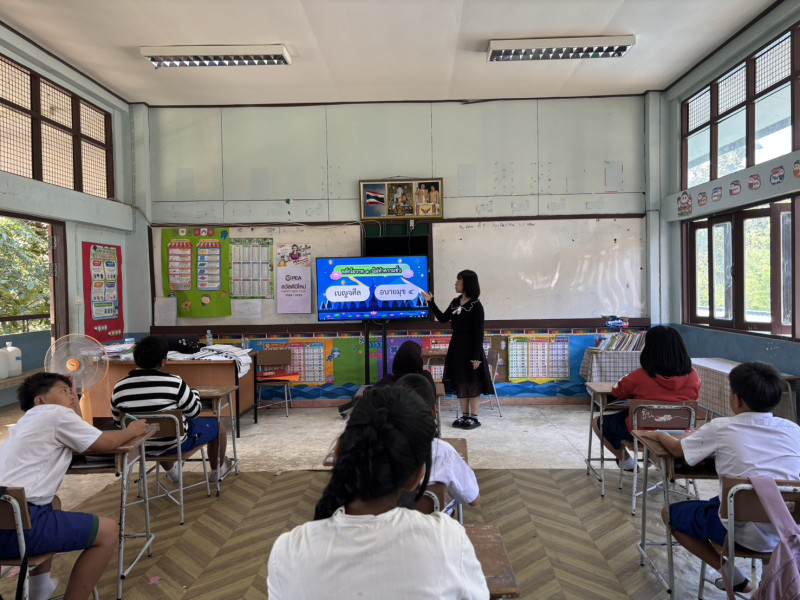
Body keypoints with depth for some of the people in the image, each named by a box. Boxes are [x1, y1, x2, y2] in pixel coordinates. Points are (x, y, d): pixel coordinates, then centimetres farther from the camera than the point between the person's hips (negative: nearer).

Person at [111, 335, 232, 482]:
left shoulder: (119, 388, -12)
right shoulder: (174, 383, -25)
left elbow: (118, 421, 4)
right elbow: (194, 412, -11)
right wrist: (194, 393, 9)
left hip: (142, 446, 5)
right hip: (176, 443, -5)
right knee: (218, 424, 19)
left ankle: (172, 471, 50)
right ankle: (216, 471, 38)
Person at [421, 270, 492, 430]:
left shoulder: (475, 305, -13)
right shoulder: (455, 302, 8)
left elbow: (479, 333, -14)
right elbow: (443, 318, 15)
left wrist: (476, 356, -17)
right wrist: (430, 302, 10)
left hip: (470, 348, -7)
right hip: (456, 347, 7)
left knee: (472, 383, 2)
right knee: (460, 382, 11)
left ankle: (474, 418, 11)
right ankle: (465, 415, 21)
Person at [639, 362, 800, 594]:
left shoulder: (721, 428, -13)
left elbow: (677, 448, 2)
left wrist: (659, 434, 23)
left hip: (742, 533, -6)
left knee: (669, 513, 15)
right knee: (714, 502, 31)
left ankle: (734, 576, 9)